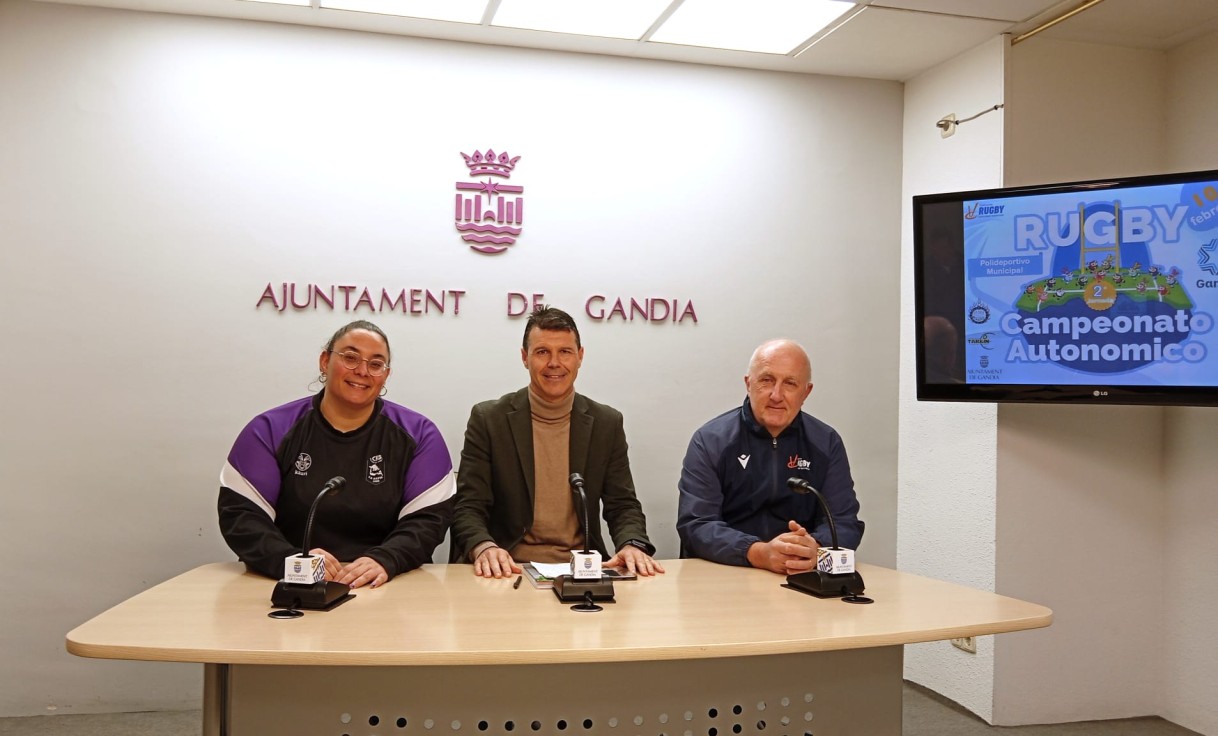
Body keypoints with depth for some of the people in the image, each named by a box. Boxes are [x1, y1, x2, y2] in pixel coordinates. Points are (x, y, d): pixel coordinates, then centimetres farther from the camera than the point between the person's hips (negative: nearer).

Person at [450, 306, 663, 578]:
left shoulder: (607, 423, 7)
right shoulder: (488, 419, 0)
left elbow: (623, 505, 8)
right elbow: (468, 507, -3)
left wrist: (633, 545, -14)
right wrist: (484, 547, -24)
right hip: (509, 570, -1)